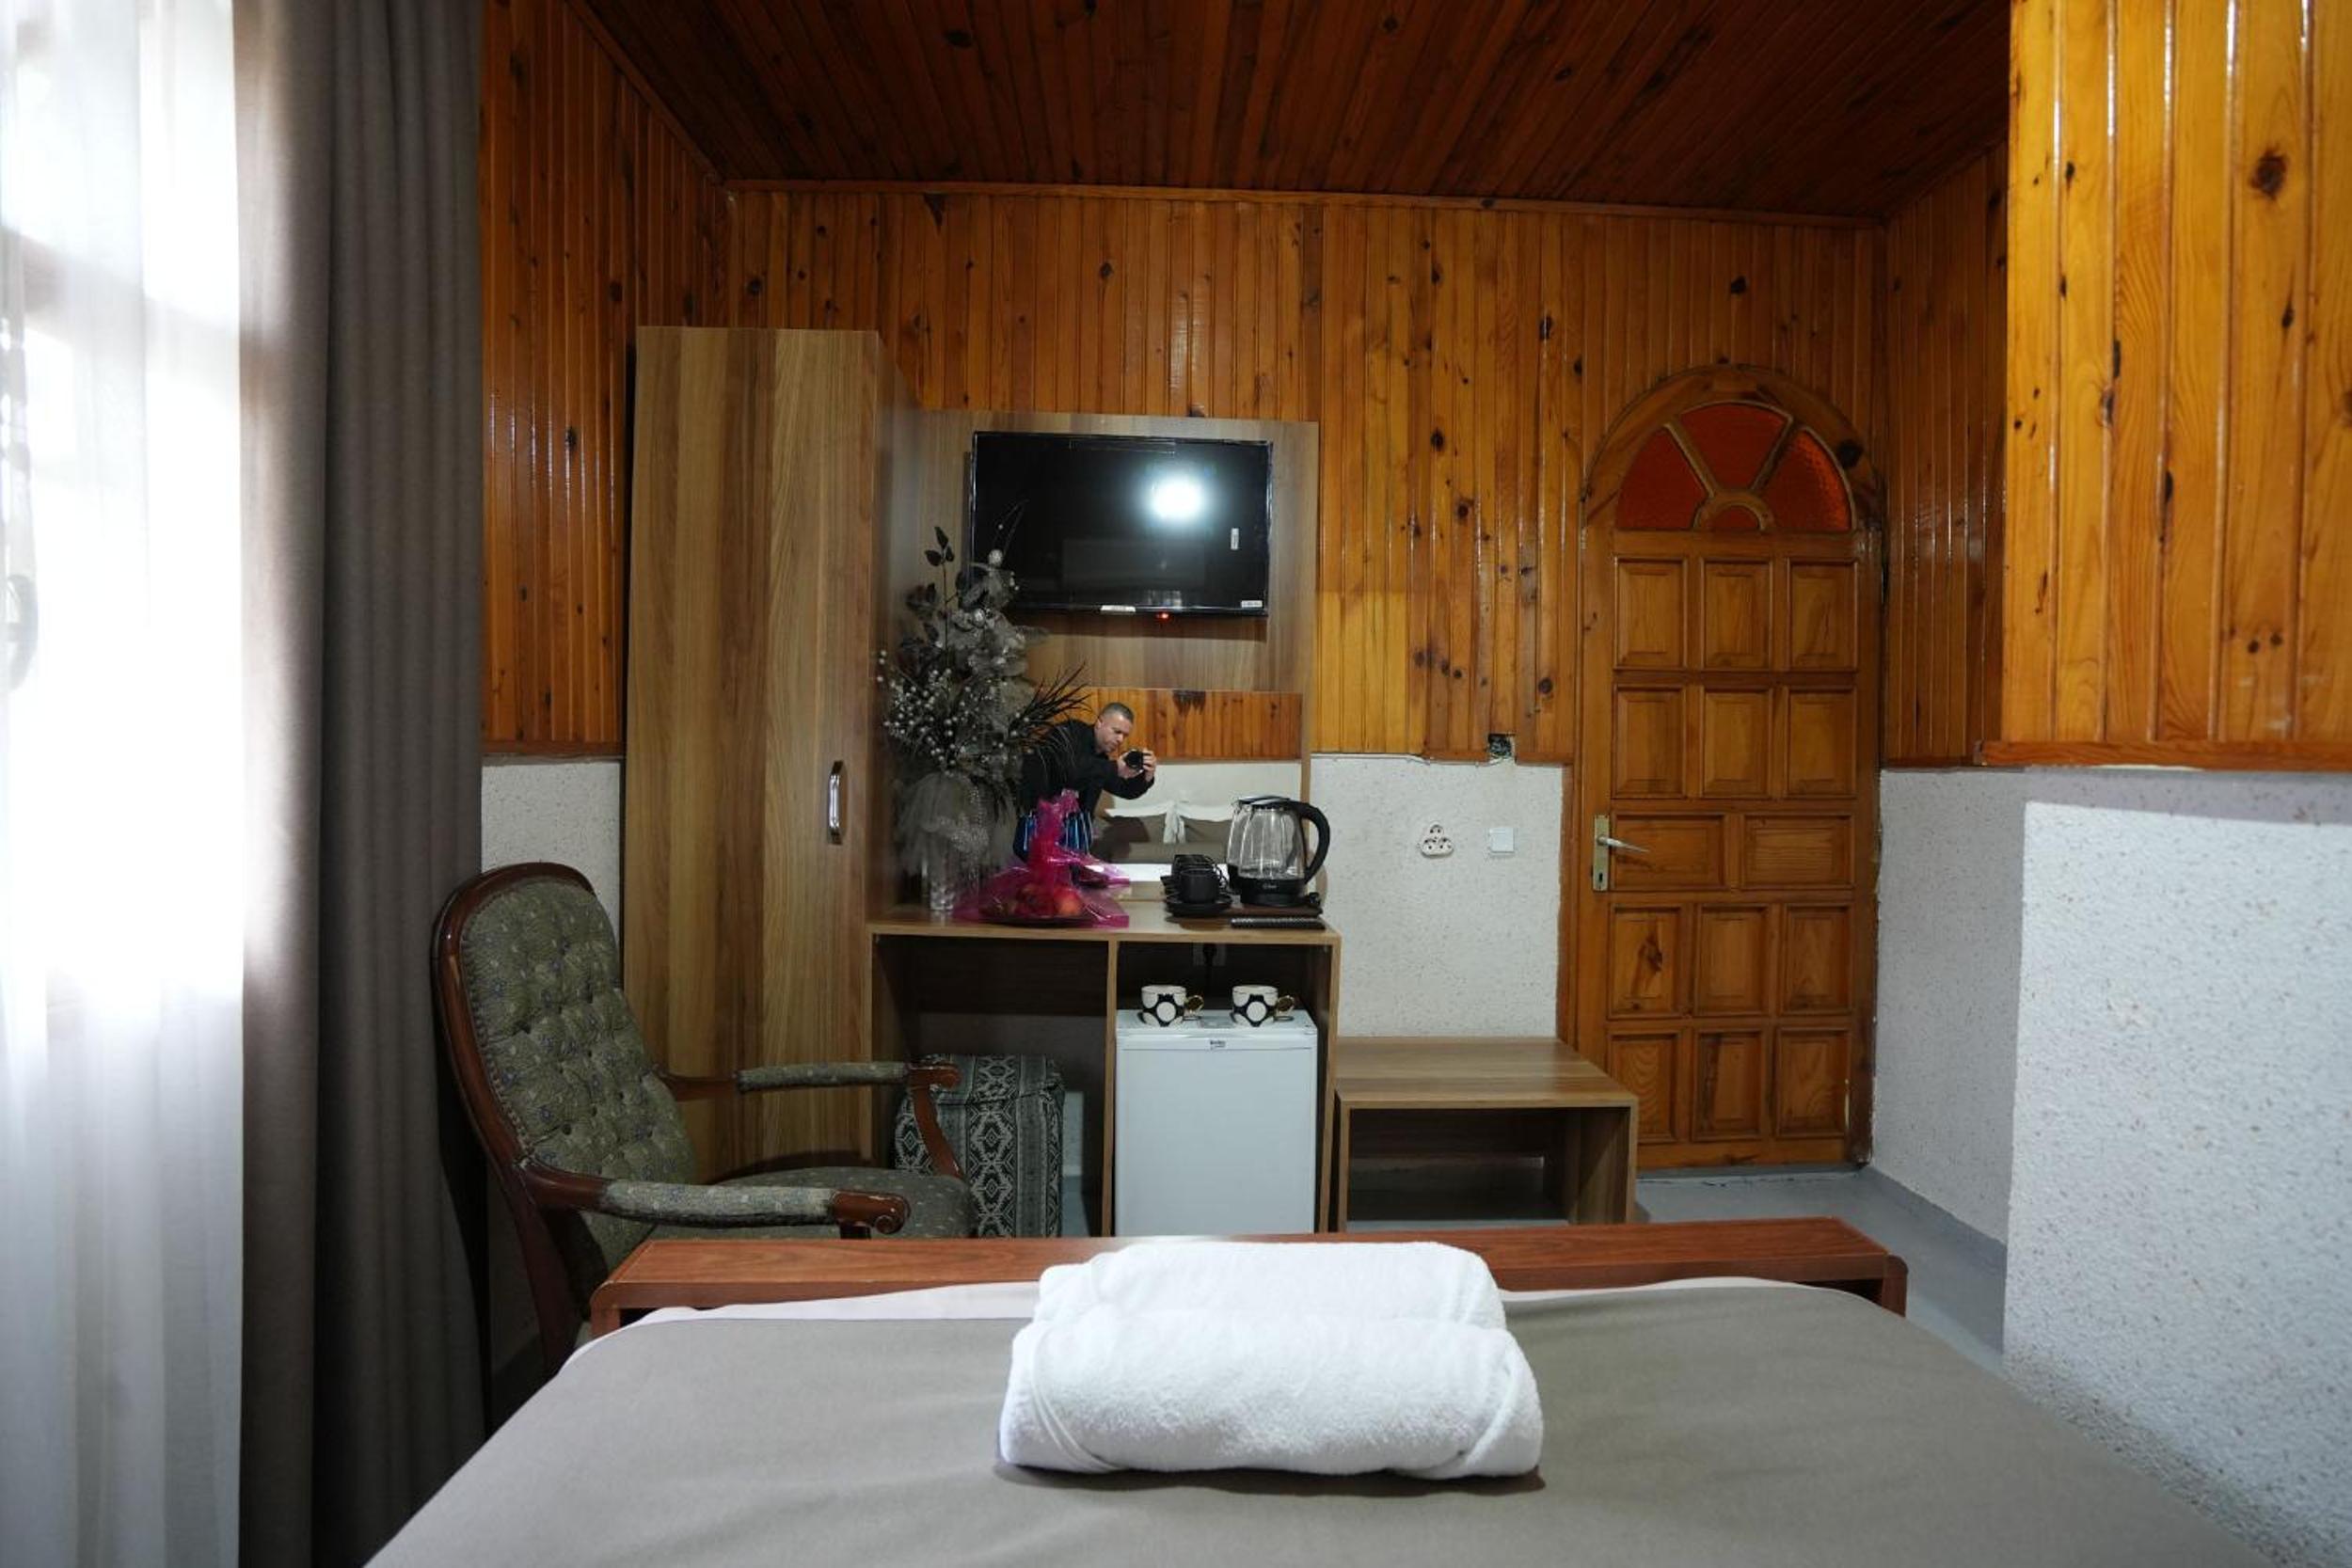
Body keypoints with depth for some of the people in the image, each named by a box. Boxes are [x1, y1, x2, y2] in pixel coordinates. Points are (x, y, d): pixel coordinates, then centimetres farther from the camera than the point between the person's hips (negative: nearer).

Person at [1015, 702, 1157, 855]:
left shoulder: (1101, 758, 11)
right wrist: (1115, 769, -26)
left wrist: (1147, 776, -4)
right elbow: (1070, 769, -29)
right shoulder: (1068, 733, -10)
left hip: (1074, 827, 7)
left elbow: (1126, 790, 16)